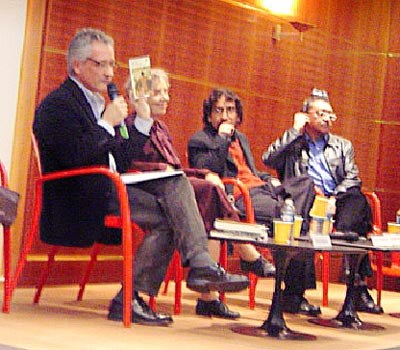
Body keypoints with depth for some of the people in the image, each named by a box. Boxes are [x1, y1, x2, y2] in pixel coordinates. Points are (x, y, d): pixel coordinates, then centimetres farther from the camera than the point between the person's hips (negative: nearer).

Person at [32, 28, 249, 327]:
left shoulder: (98, 102, 22)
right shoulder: (57, 104, -7)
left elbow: (125, 156, 21)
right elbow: (75, 156, -22)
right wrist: (107, 123, -13)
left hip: (110, 186, 9)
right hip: (83, 196, -9)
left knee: (176, 184, -13)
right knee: (167, 217, -20)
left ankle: (201, 266, -22)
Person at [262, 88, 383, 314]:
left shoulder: (343, 146, 28)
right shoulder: (292, 144, 21)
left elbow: (353, 179, 13)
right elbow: (269, 160, 0)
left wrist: (334, 198, -8)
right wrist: (295, 131, 5)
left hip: (336, 202, 2)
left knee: (357, 200, -32)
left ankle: (358, 282, -41)